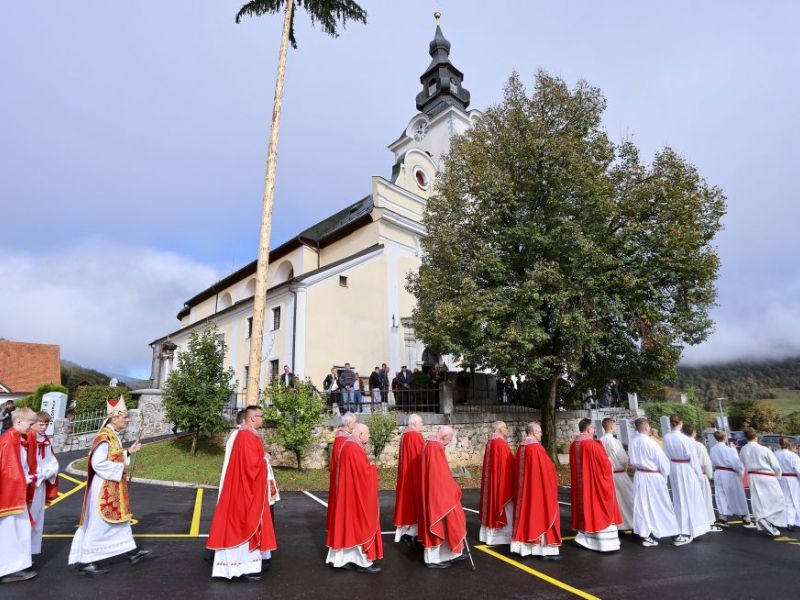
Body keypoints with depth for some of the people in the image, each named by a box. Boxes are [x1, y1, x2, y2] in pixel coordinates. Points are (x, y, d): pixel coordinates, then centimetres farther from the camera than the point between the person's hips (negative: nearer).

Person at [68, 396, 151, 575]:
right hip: (104, 488, -10)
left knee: (121, 520, 18)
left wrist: (129, 452, 6)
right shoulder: (105, 437, -22)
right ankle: (85, 562, 16)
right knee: (98, 525, 2)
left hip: (114, 488, 10)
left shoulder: (114, 436, 7)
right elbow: (98, 463, -28)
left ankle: (132, 552, 29)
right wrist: (120, 468, -19)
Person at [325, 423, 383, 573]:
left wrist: (369, 467, 11)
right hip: (357, 494, -10)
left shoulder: (347, 447, 8)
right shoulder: (355, 450, -23)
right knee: (360, 525, 1)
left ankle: (341, 558, 23)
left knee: (349, 524, 16)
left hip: (348, 493, 10)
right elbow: (365, 472, -22)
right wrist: (373, 467, -4)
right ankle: (363, 562, 12)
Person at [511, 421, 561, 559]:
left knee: (526, 513, 14)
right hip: (539, 488, -8)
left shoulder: (521, 447, 5)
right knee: (542, 514, 1)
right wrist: (552, 471, 7)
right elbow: (547, 467, -15)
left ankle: (524, 545, 20)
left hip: (524, 488, 8)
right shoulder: (536, 447, -20)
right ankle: (546, 549, 6)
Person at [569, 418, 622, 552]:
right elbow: (605, 464, -13)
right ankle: (604, 542, 9)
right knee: (600, 510, 3)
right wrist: (608, 470, 8)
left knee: (586, 508, 16)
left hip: (581, 484, 7)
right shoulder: (593, 445, -21)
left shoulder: (574, 445, 1)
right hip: (596, 482, -7)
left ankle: (584, 538, 23)